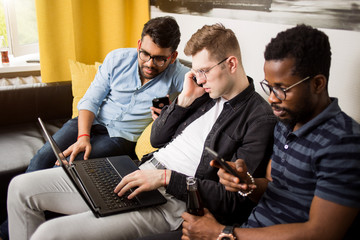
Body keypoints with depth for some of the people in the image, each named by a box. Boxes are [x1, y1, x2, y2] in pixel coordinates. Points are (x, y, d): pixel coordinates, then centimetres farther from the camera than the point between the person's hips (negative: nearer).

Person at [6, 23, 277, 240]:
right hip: (140, 172, 8)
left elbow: (232, 197, -15)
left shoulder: (259, 118, -11)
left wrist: (165, 178, -19)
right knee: (22, 187, 6)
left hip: (172, 201, -8)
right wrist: (184, 100, 0)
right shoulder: (208, 92, 12)